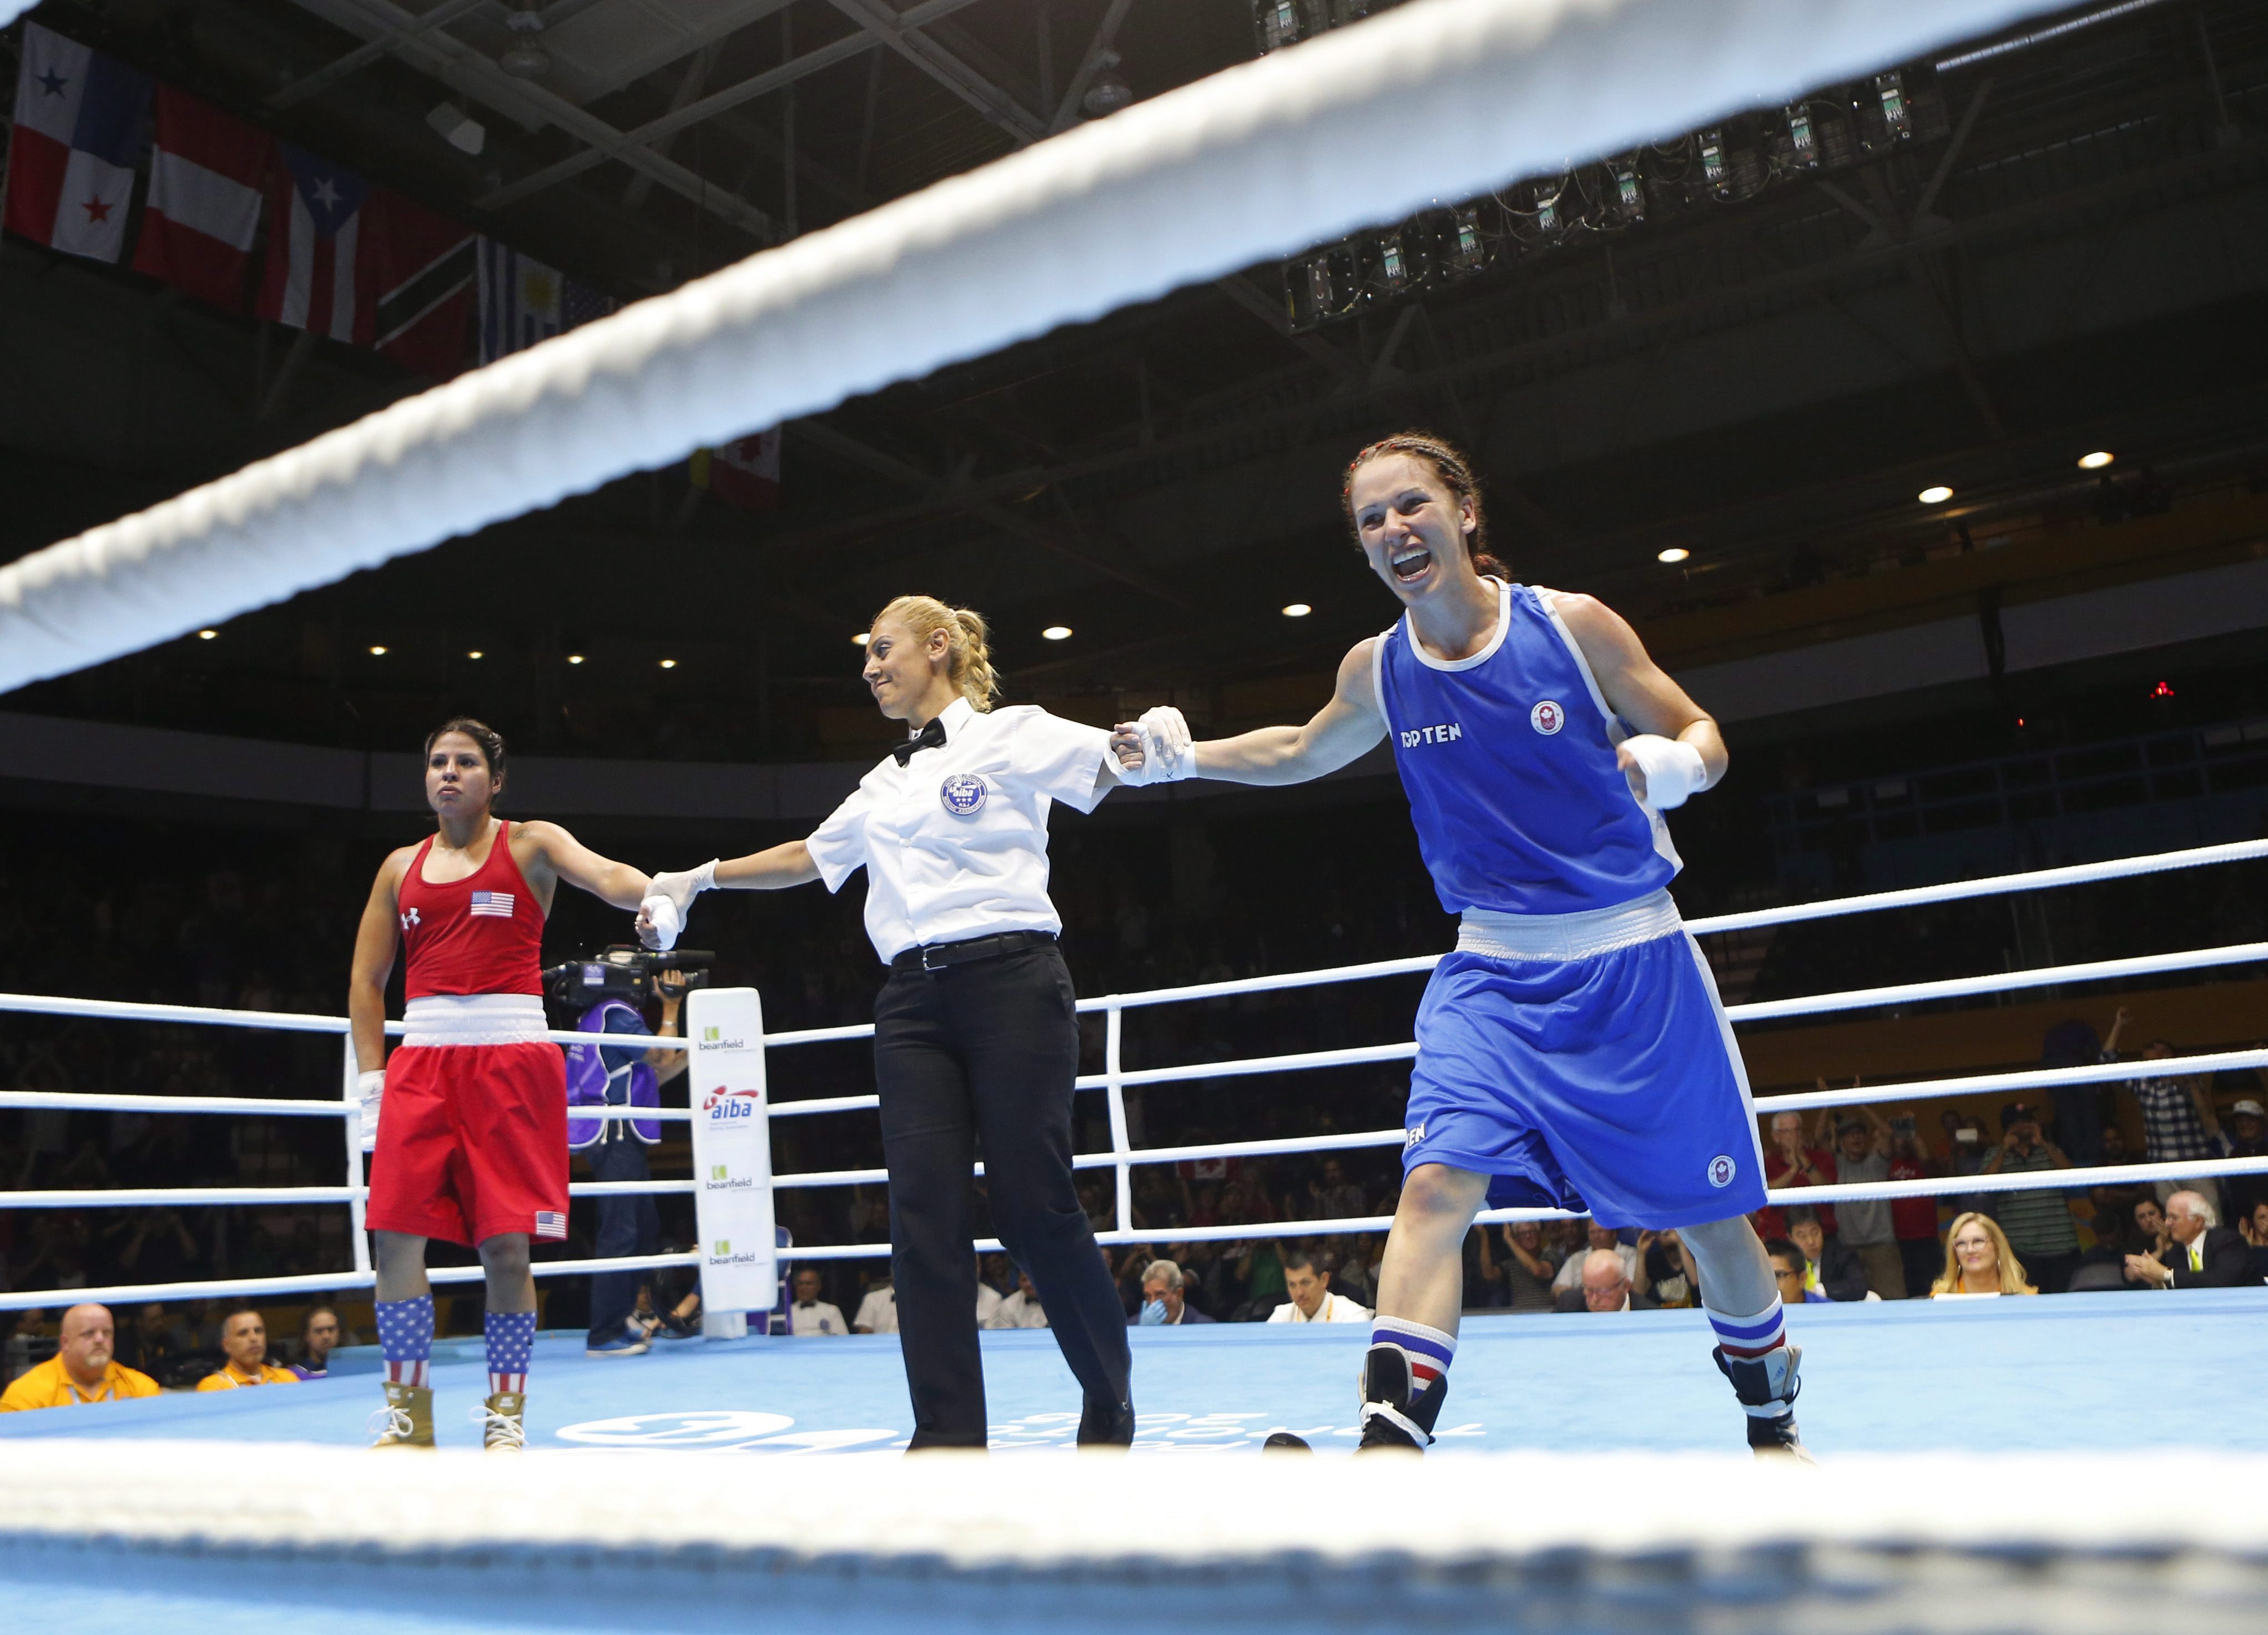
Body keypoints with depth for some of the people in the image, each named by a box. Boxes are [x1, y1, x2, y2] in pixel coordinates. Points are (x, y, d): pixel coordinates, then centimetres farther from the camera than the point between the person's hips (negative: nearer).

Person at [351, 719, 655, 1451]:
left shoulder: (529, 844, 6)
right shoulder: (402, 867, 16)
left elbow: (604, 875, -14)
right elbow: (366, 980, 18)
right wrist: (372, 1080, 8)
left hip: (511, 1056, -3)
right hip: (423, 1056, 4)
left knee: (507, 1247, -5)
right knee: (396, 1237, -3)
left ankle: (505, 1418, 10)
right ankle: (410, 1418, 12)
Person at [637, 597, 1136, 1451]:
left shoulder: (1011, 733, 3)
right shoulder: (885, 783, 22)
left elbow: (1120, 764, -7)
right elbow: (809, 855, 33)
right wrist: (701, 877, 32)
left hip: (1010, 985, -6)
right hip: (913, 1003, 6)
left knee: (1032, 1203, -6)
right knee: (923, 1211, -4)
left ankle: (1110, 1398, 16)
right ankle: (949, 1437, 0)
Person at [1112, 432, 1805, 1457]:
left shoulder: (1573, 625, -10)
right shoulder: (1377, 671, -1)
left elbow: (1701, 737, -2)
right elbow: (1301, 752, 20)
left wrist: (1672, 765, -25)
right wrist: (1184, 756, 6)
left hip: (1633, 960, -1)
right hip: (1494, 970, 2)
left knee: (1711, 1211, 9)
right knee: (1437, 1180, -20)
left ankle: (1772, 1423, 34)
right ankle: (1390, 1437, -16)